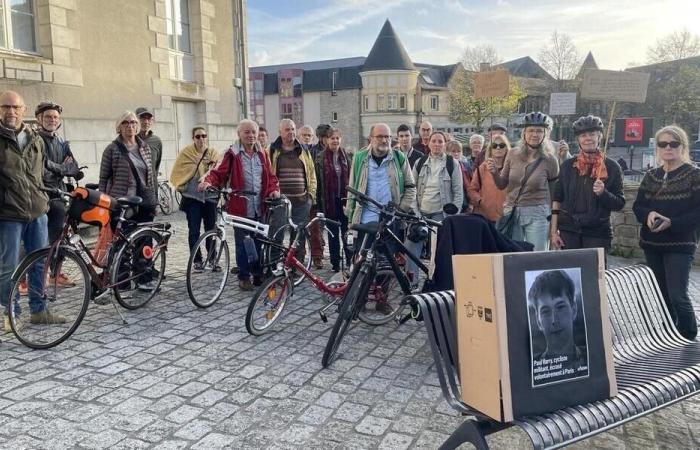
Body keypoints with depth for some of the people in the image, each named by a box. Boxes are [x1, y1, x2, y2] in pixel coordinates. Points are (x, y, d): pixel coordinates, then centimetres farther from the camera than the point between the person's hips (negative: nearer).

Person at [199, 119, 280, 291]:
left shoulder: (262, 154, 11)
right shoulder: (233, 154, -3)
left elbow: (270, 176, 13)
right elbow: (220, 172, -7)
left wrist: (274, 189, -4)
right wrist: (208, 182, -26)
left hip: (259, 207, 4)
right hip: (241, 207, -4)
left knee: (258, 242, 11)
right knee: (242, 244, 4)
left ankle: (258, 274, 24)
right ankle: (244, 277, 15)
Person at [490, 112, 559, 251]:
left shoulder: (549, 160, -5)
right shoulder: (513, 154, 0)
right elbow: (502, 185, 9)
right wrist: (494, 173, -11)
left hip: (537, 214, -2)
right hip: (512, 213, 2)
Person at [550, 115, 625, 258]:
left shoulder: (612, 167, 2)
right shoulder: (568, 165, 6)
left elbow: (620, 203, 3)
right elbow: (557, 199, 6)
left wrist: (603, 193, -17)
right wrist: (553, 231, 0)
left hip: (598, 232, -1)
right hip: (568, 231, 1)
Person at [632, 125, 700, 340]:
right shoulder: (651, 176, 9)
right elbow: (637, 206, 8)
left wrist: (671, 222, -23)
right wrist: (649, 214, -15)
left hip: (680, 245, -5)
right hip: (651, 244, 5)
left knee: (677, 296, -10)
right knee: (661, 295, 13)